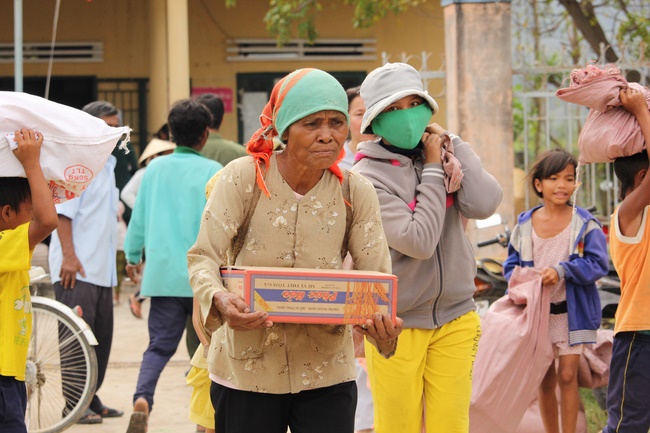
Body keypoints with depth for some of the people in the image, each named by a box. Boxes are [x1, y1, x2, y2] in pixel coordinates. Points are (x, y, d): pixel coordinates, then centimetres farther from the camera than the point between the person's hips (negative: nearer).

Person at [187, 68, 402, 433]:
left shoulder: (356, 193, -2)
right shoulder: (244, 178, -9)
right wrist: (220, 300, -32)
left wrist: (383, 326, -27)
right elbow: (203, 257, -9)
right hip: (246, 371, -1)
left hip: (327, 373, 2)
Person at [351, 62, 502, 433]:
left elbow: (484, 204, -14)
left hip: (455, 318, 4)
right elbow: (418, 241, -21)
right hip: (397, 322, -4)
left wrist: (450, 146, -8)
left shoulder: (447, 150, 3)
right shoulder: (369, 176, -11)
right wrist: (434, 171, -12)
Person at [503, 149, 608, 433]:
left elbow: (598, 264, -13)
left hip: (571, 312, -3)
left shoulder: (585, 224, -7)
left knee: (567, 376, -6)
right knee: (545, 380, 10)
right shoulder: (524, 225, 2)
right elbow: (511, 265, 8)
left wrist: (562, 271, -25)